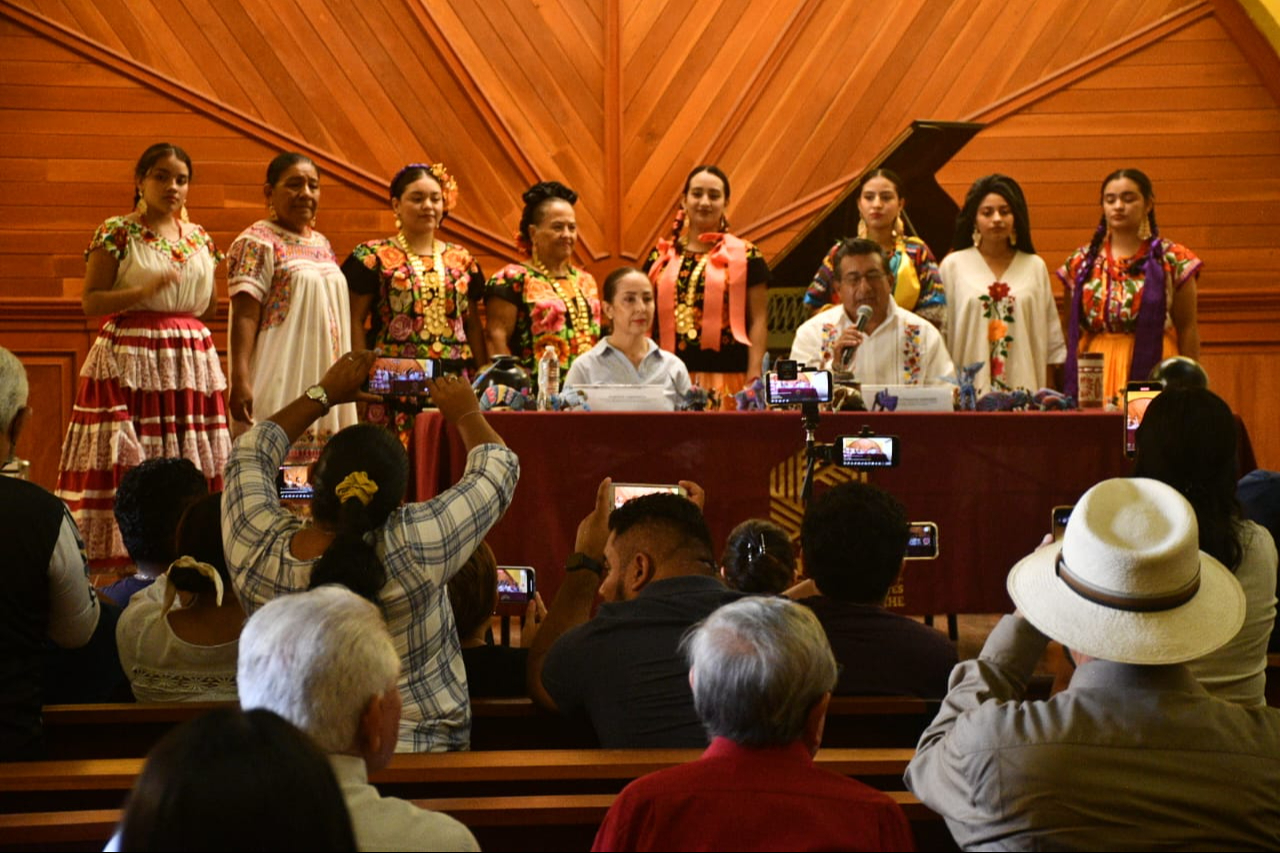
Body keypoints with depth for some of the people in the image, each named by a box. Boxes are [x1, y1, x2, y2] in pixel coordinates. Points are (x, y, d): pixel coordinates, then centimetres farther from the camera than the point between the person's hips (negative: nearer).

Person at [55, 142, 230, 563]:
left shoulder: (201, 239, 14)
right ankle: (126, 562, -7)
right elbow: (90, 302, -8)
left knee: (194, 462, 2)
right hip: (130, 361, -5)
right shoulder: (116, 233, -1)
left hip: (193, 363, 5)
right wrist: (145, 290, -19)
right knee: (128, 465, -9)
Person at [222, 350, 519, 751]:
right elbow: (498, 465, -4)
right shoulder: (415, 547, -23)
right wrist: (466, 413, 15)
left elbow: (250, 455, 7)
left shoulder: (257, 549, -16)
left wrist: (323, 394, 16)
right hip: (420, 749, -3)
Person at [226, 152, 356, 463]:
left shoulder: (322, 244, 16)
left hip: (324, 384, 7)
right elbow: (245, 317, -14)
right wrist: (240, 381, -23)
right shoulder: (256, 243, -6)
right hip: (280, 383, -7)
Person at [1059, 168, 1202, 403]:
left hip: (1151, 370, -2)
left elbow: (1187, 330, 3)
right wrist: (1068, 388, 5)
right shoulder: (1081, 262, 9)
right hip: (1094, 373, 2)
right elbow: (1071, 329, 10)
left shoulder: (1173, 260, 2)